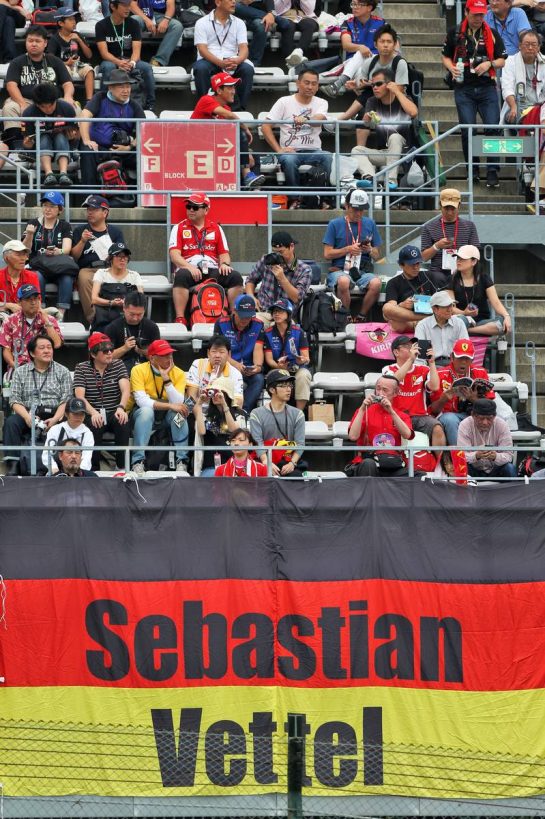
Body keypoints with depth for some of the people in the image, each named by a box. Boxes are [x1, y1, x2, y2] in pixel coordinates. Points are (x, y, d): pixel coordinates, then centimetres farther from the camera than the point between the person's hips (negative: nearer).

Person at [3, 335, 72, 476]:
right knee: (11, 422, -30)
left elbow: (66, 401, 3)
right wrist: (27, 417, -16)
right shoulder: (20, 372, 14)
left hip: (54, 416, -1)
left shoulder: (62, 372, 12)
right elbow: (15, 400, 4)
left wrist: (55, 419, -16)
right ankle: (13, 465, -34)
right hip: (27, 414, 1)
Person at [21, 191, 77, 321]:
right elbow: (25, 250, 4)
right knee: (37, 276, -35)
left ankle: (61, 314, -39)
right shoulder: (33, 224, 12)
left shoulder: (64, 226, 13)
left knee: (67, 277, -33)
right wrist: (29, 236, -16)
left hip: (60, 265, 0)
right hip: (38, 265, 0)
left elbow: (67, 248, -3)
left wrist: (58, 252, -26)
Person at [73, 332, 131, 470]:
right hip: (92, 414, -2)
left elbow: (126, 390, -6)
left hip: (114, 413, 2)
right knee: (94, 426, -35)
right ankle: (93, 469, -24)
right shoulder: (81, 368, 4)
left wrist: (121, 408, -28)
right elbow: (79, 396, -9)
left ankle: (122, 467, -23)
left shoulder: (118, 365, 9)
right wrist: (94, 413, -28)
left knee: (123, 423, -32)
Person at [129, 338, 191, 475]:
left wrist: (166, 378, -24)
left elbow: (178, 403, -18)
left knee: (179, 413, -31)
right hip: (144, 414, -2)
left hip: (168, 417, 2)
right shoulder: (139, 370, -12)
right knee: (146, 411, -36)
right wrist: (170, 405, -31)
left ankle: (181, 462, -29)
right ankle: (138, 462, -36)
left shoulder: (178, 374, -6)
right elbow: (141, 401, -24)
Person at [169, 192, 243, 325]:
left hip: (212, 271, 3)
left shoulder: (216, 228, 18)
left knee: (235, 277, -24)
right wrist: (189, 267, -20)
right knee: (181, 276, -38)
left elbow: (224, 253, 15)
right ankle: (180, 319, -43)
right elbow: (174, 255, -2)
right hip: (190, 270, -3)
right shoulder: (179, 228, 10)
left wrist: (225, 264, -10)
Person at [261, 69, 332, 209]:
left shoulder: (321, 103, 10)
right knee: (289, 160, -37)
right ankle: (295, 199, -22)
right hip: (289, 151, -1)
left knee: (328, 157, -32)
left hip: (313, 151, 1)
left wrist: (304, 120, -38)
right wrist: (278, 149, -12)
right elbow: (265, 126, -1)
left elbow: (319, 119, -14)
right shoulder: (284, 102, 6)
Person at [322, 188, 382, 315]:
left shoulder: (370, 224, 14)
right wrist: (348, 249, -10)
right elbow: (327, 254, 2)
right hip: (339, 270, -2)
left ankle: (361, 318, -14)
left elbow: (377, 255, 16)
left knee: (376, 283, -32)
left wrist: (370, 250, -6)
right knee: (343, 282, -38)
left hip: (363, 271, 2)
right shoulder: (335, 224, 6)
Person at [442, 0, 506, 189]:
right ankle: (472, 170, 12)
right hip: (464, 89, 0)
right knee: (467, 130, -1)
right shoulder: (455, 33, 7)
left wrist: (489, 63, -10)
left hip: (487, 88, 0)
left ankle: (492, 172, -5)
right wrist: (452, 68, -6)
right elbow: (446, 57, 15)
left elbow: (502, 61, 10)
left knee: (493, 128, -8)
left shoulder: (492, 34, 8)